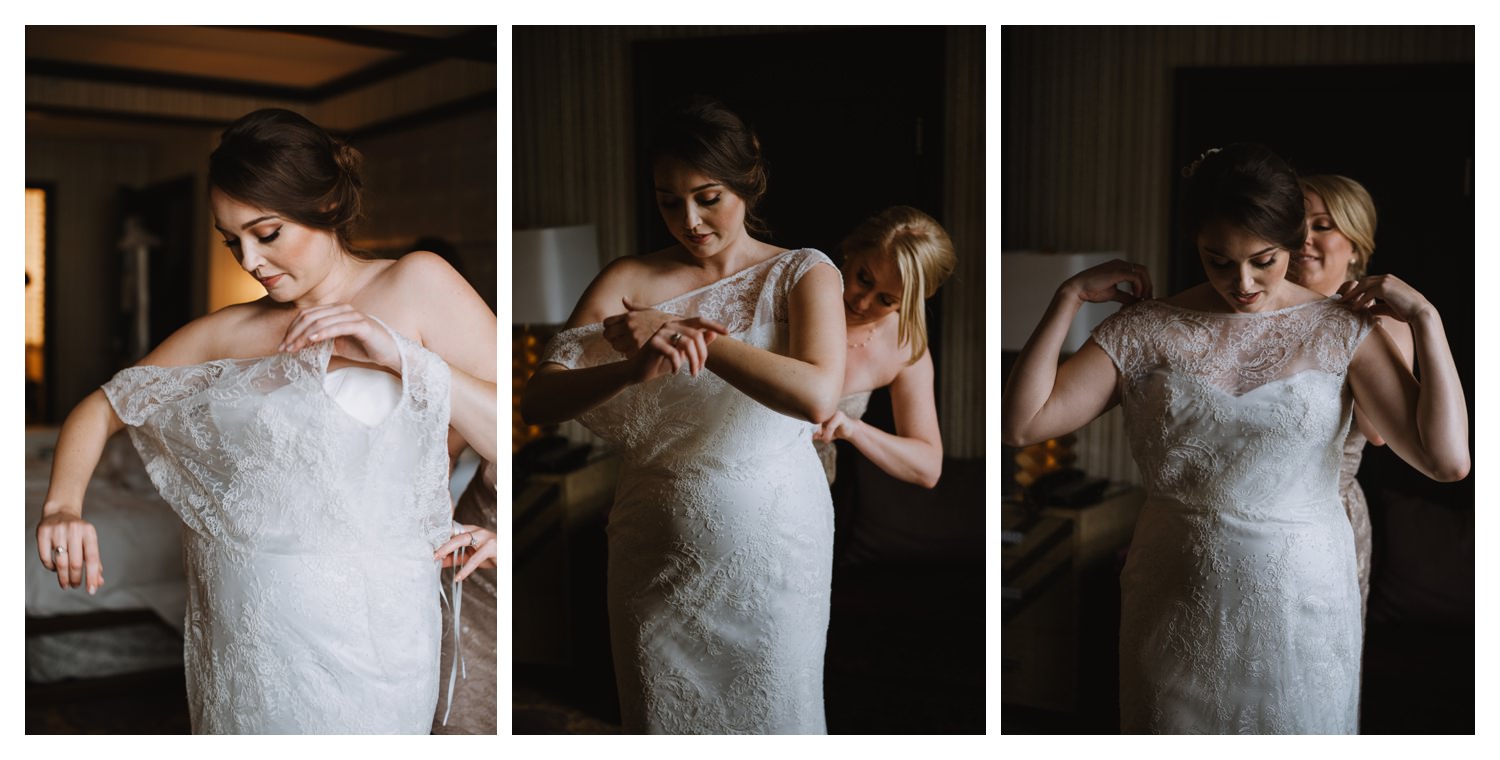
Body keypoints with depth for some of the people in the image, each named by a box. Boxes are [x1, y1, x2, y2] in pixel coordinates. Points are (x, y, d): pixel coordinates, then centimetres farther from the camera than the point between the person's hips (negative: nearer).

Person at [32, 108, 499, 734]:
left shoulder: (415, 286, -4)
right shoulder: (227, 334, 8)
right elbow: (102, 407, 14)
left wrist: (401, 355, -21)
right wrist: (63, 506, -4)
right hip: (235, 637, 4)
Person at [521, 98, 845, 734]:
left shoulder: (803, 274, -4)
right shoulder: (630, 280, -1)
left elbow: (817, 396, -24)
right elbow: (537, 402, -11)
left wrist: (676, 329, -22)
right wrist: (636, 368, -30)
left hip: (773, 546, -1)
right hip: (657, 555, 1)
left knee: (775, 721, 11)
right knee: (661, 723, 15)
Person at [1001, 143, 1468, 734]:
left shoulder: (1341, 330, -4)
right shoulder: (1147, 331, -4)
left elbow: (1448, 460, -13)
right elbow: (1021, 423, -13)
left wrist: (1426, 319, -13)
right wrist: (1070, 296, -12)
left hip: (1301, 610, 0)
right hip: (1178, 612, 0)